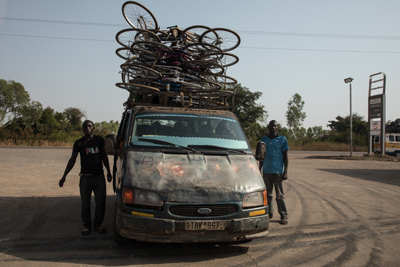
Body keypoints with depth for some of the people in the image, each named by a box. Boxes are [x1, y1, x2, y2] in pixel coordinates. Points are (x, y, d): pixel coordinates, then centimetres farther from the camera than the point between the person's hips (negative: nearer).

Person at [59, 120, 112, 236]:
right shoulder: (79, 143, 3)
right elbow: (72, 160, 9)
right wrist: (64, 176, 7)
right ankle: (87, 226, 19)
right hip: (85, 177, -1)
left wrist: (108, 172, 17)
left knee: (101, 202, 4)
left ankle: (97, 225, 18)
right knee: (85, 204, 5)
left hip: (99, 176, 1)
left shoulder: (99, 140, 6)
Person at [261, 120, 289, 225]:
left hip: (278, 171, -3)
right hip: (266, 171, 3)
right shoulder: (263, 139, 11)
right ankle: (269, 213, 19)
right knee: (267, 194, 8)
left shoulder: (282, 139, 3)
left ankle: (284, 216, 7)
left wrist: (285, 172, -4)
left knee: (279, 195, -1)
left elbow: (285, 156, 3)